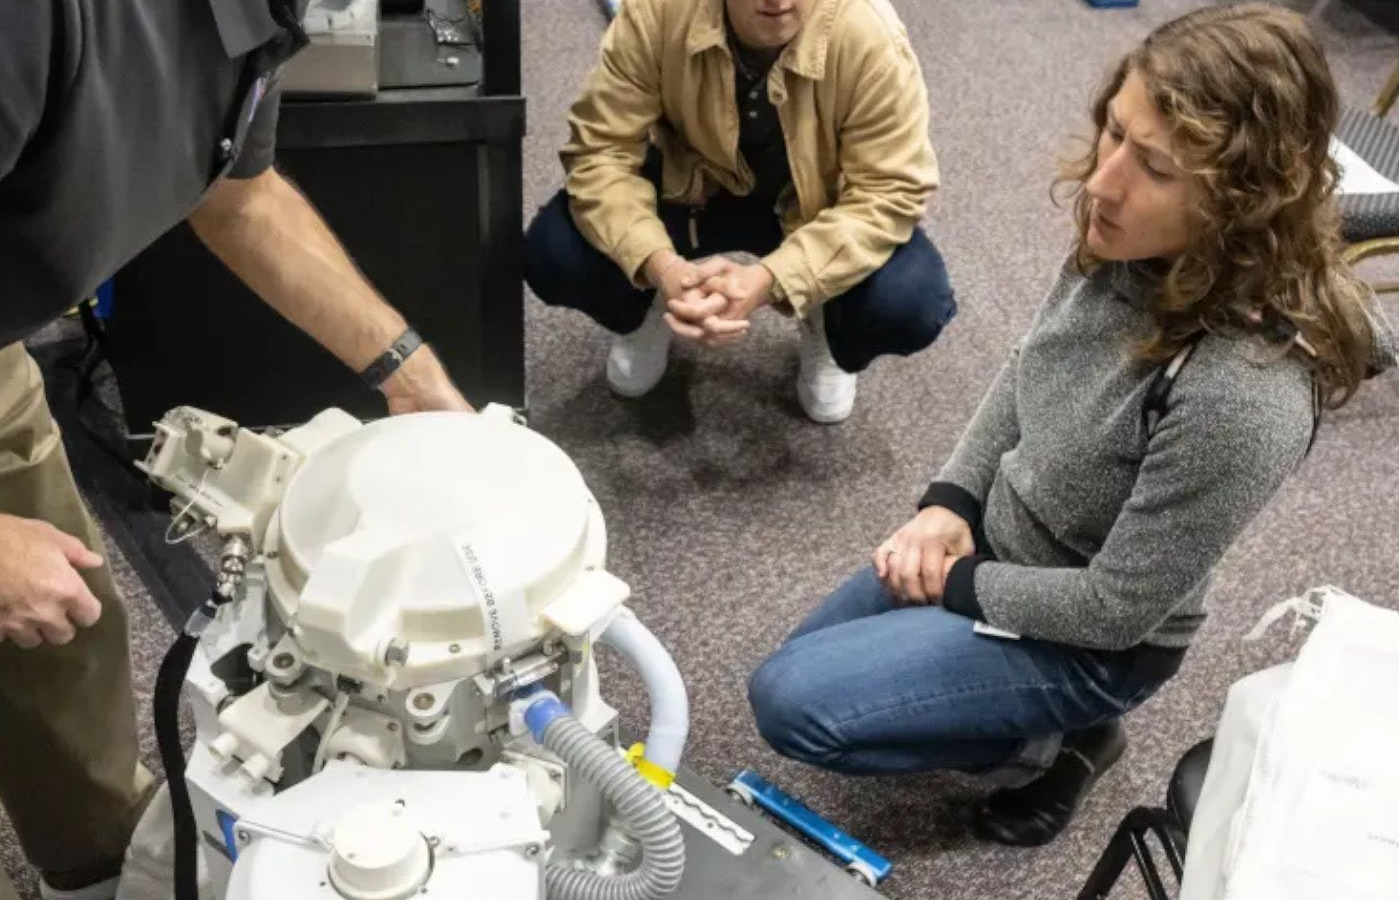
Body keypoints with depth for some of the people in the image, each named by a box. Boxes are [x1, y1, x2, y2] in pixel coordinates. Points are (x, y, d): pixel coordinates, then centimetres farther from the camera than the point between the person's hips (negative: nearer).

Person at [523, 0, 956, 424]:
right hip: (693, 188, 1)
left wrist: (769, 280, -42)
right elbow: (600, 152, -23)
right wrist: (657, 264, -42)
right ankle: (648, 313, 16)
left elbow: (889, 195, -29)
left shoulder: (871, 35, -33)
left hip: (818, 210, -1)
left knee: (914, 304, -28)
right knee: (554, 255, -22)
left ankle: (828, 335, 12)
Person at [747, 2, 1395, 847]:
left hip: (1089, 643, -7)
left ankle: (1056, 740, 6)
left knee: (790, 701, -13)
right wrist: (949, 504, -7)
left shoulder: (1241, 395, -38)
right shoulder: (1129, 248, -17)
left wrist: (958, 582, -14)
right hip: (996, 538, 7)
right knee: (802, 661, 21)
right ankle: (1042, 721, 23)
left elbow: (1114, 609, -27)